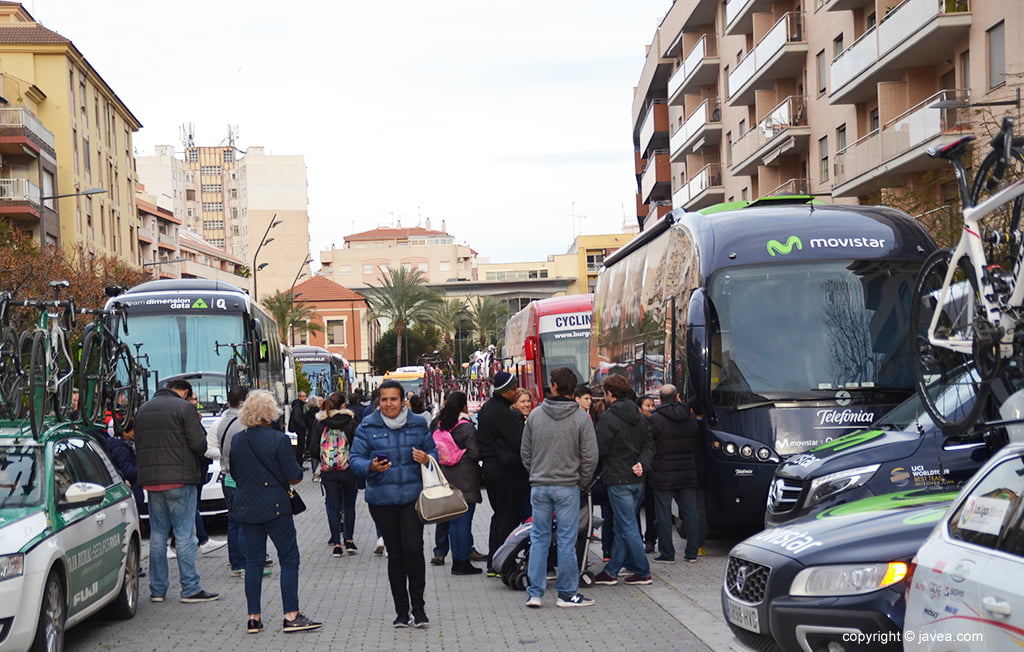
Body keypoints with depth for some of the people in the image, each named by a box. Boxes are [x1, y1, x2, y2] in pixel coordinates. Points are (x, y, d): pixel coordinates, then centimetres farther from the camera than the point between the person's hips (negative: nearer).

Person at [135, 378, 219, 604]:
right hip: (180, 479, -6)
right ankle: (190, 589, -3)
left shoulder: (143, 409, 14)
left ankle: (157, 589, 12)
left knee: (157, 534, 11)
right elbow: (199, 444, -10)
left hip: (150, 481, 6)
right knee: (184, 534, -3)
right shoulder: (184, 408, -7)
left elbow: (138, 444, 16)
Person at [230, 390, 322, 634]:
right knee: (289, 559, 1)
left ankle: (254, 618, 10)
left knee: (253, 561, 10)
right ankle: (291, 616, -2)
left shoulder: (237, 440, 5)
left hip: (245, 507, 6)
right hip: (274, 506, -6)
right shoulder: (279, 440, -12)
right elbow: (294, 477, -12)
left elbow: (235, 474, 15)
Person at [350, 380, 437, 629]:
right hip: (382, 500, 1)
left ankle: (418, 606, 2)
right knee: (395, 554, 7)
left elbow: (434, 452, 14)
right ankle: (401, 610, 17)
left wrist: (427, 459, -9)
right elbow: (355, 458, -1)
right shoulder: (367, 426, 2)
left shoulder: (418, 424, 6)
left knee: (413, 548, -12)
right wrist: (370, 467, -21)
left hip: (412, 495, -1)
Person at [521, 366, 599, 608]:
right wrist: (583, 482, 6)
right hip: (567, 487, -3)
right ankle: (567, 593, 9)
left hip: (539, 486, 3)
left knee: (539, 538, 9)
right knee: (566, 541, 3)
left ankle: (534, 592, 9)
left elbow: (525, 452, 7)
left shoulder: (535, 415, 1)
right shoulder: (581, 418, -7)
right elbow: (590, 457, -8)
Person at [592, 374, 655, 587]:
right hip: (637, 480, 8)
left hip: (618, 479, -8)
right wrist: (642, 463, -3)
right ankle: (611, 571, 18)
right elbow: (649, 444, 9)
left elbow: (599, 448, -13)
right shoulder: (639, 416, 12)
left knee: (628, 527, -2)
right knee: (622, 527, 13)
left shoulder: (608, 418, -12)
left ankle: (643, 571, -1)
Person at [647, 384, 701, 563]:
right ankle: (692, 552, 13)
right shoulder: (691, 419, 7)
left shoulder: (655, 419, -10)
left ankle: (667, 553, 3)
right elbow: (698, 446, 13)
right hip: (688, 474, 5)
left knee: (663, 515, 2)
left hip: (663, 475, -5)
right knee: (690, 513, 10)